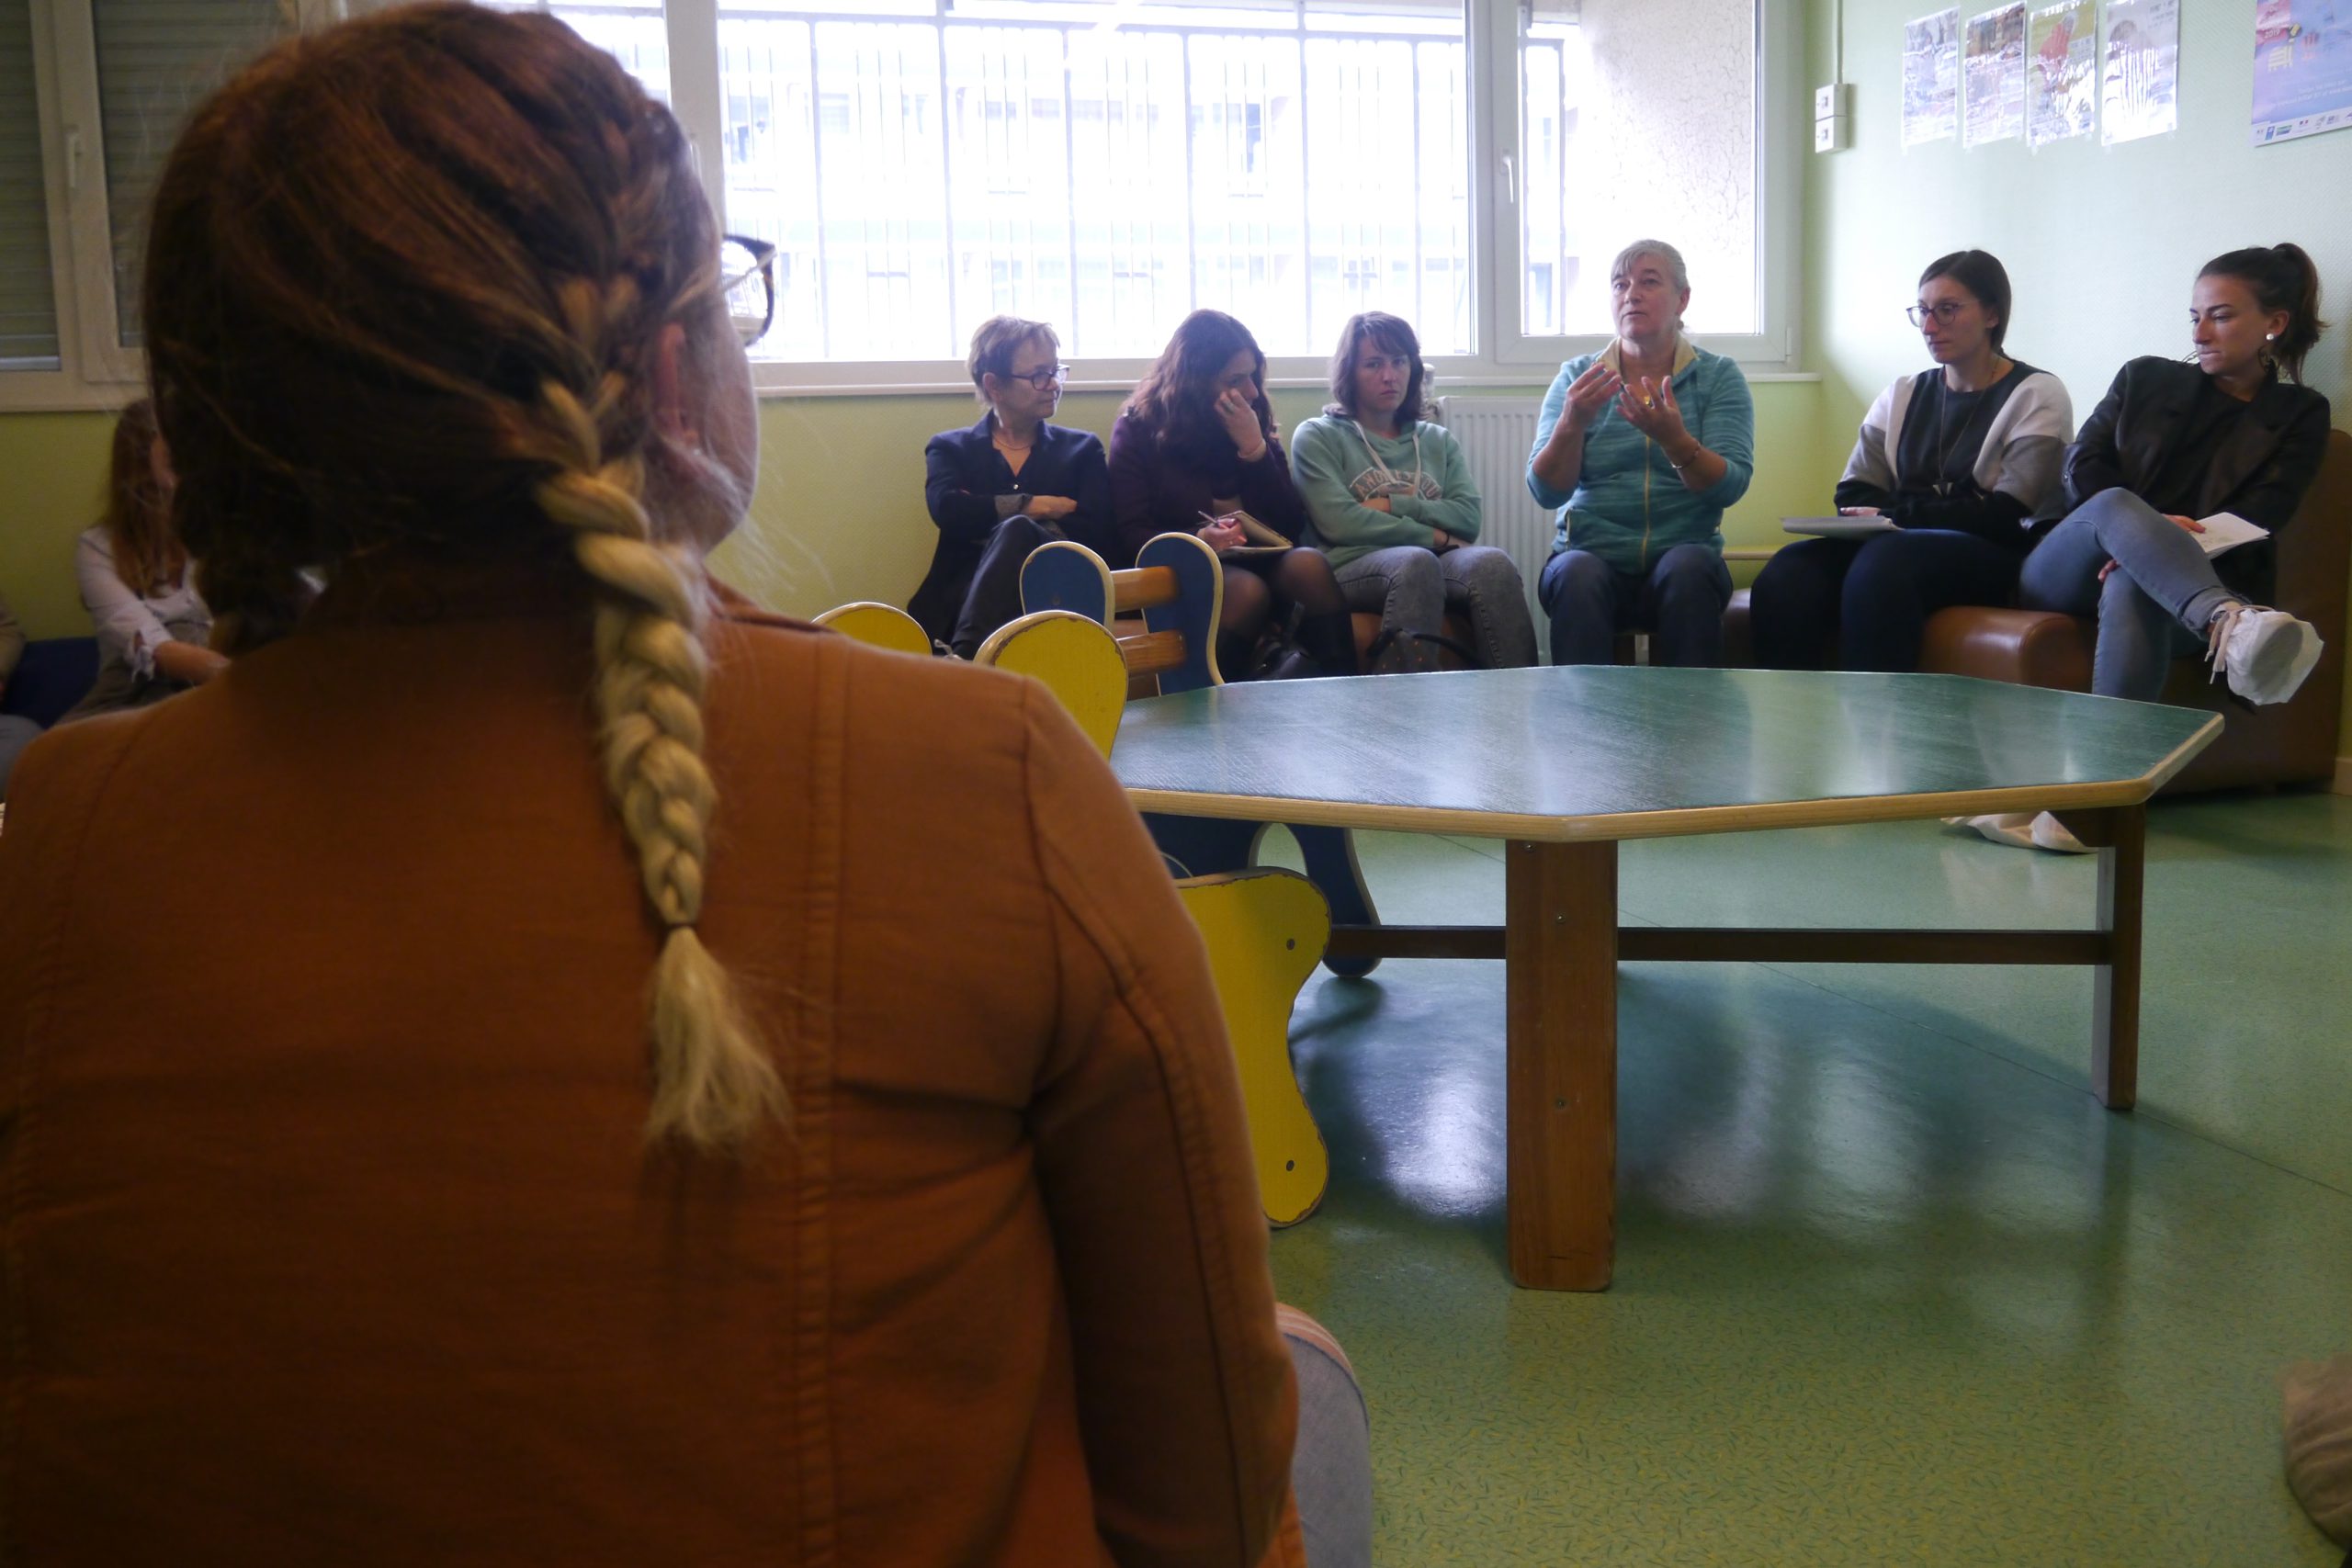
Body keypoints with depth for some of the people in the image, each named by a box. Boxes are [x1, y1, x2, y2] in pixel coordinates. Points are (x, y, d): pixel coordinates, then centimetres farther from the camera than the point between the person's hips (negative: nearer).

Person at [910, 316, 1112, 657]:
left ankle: (963, 660, -49)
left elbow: (1095, 534, 2)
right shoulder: (951, 449, 20)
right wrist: (1039, 506, -3)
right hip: (965, 602, 0)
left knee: (1015, 532, -32)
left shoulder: (1082, 450, 21)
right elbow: (947, 509, -4)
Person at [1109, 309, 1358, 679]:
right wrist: (1199, 539, -26)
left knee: (1309, 564, -28)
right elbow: (1133, 536, -7)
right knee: (1248, 589, -34)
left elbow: (1291, 526, 3)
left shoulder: (1253, 427, 12)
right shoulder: (1138, 429, 1)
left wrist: (1255, 450, -8)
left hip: (1256, 562, 4)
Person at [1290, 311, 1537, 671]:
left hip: (1440, 563, 4)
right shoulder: (1317, 437, 13)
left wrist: (1393, 506, -3)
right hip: (1355, 568, -4)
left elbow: (1469, 519, 9)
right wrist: (1436, 537, -2)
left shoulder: (1439, 440, 26)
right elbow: (1340, 523, -4)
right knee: (1416, 562, -38)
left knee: (1492, 563, -31)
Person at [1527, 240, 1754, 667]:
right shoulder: (1577, 376, 9)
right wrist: (1572, 423, -20)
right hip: (1590, 551, 0)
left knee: (1687, 567, -33)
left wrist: (1674, 439, -25)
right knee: (1579, 575, -33)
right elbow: (1545, 491, -2)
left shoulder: (1719, 376, 7)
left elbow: (1731, 486, -7)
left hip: (1684, 554, 0)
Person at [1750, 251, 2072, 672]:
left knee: (1881, 562, -38)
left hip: (1988, 560, -4)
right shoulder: (1902, 396, 21)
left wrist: (1896, 516, -9)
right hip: (1899, 543, 4)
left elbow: (2008, 516, -5)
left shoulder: (2037, 394, 6)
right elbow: (1853, 494, 13)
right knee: (1787, 573, -29)